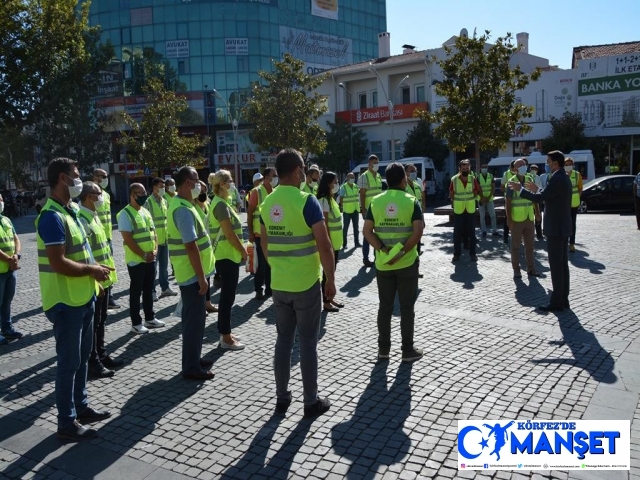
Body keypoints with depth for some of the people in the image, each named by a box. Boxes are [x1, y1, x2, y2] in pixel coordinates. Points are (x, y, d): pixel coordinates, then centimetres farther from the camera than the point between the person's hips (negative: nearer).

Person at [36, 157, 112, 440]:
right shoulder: (52, 216, -20)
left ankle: (81, 407, 33)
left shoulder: (69, 212, 12)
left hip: (83, 298, 10)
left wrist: (95, 268, 5)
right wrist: (92, 270, -14)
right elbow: (59, 263, -26)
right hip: (66, 302, -10)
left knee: (82, 357, 19)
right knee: (69, 362, 1)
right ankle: (67, 423, 13)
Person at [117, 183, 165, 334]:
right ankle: (136, 323, 11)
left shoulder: (146, 212, 12)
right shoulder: (125, 214, -12)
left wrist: (155, 250, -2)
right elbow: (128, 239, -17)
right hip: (136, 260, -7)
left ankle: (150, 318, 27)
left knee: (149, 290, 15)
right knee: (136, 292, 2)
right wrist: (143, 255, -17)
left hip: (151, 259, 7)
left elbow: (153, 232, 14)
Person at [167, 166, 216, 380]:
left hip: (191, 272, 10)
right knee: (194, 319, -2)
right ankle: (191, 367, 8)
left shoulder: (180, 204, 13)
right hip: (192, 273, -10)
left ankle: (193, 359, 29)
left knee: (194, 317, 18)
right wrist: (201, 277, -22)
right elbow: (191, 246, -25)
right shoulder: (183, 209, -21)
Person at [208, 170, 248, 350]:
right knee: (227, 296, -4)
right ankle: (226, 338, 4)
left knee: (226, 296, 15)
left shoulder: (218, 203, 14)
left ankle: (225, 333, 23)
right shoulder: (221, 204, -17)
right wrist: (243, 251, -9)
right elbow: (229, 234, -20)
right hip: (227, 256, -10)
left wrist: (240, 250, 18)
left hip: (225, 255, 10)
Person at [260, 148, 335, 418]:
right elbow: (324, 246, -17)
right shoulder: (307, 201, -15)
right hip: (306, 284, -5)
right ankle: (311, 402, 16)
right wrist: (330, 279, -6)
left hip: (278, 284, 5)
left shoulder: (267, 203, 3)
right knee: (308, 343, 5)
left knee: (283, 340, 15)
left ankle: (281, 397, 25)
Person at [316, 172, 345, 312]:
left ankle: (330, 298, 24)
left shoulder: (331, 199, 12)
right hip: (329, 242, -9)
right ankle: (326, 302, 7)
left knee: (332, 270, 15)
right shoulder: (324, 200, -17)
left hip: (335, 241, 9)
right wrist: (329, 244, -21)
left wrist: (334, 243, 17)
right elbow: (325, 225, -20)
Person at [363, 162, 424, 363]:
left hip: (382, 264, 3)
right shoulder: (412, 201, -7)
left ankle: (383, 348, 21)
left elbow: (367, 231, -6)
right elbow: (418, 232, -18)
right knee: (407, 307, 8)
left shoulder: (375, 202, 1)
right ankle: (408, 350, 15)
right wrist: (402, 252, -15)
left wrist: (384, 250, -11)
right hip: (407, 263, -2)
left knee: (385, 306, 13)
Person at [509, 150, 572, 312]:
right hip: (562, 227, 10)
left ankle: (557, 302, 0)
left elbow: (539, 198, -20)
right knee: (562, 264, 12)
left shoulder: (556, 179, -18)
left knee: (556, 265, -5)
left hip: (555, 228, -10)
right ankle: (563, 299, 18)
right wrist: (536, 189, 23)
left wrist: (520, 189, -10)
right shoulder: (563, 178, 14)